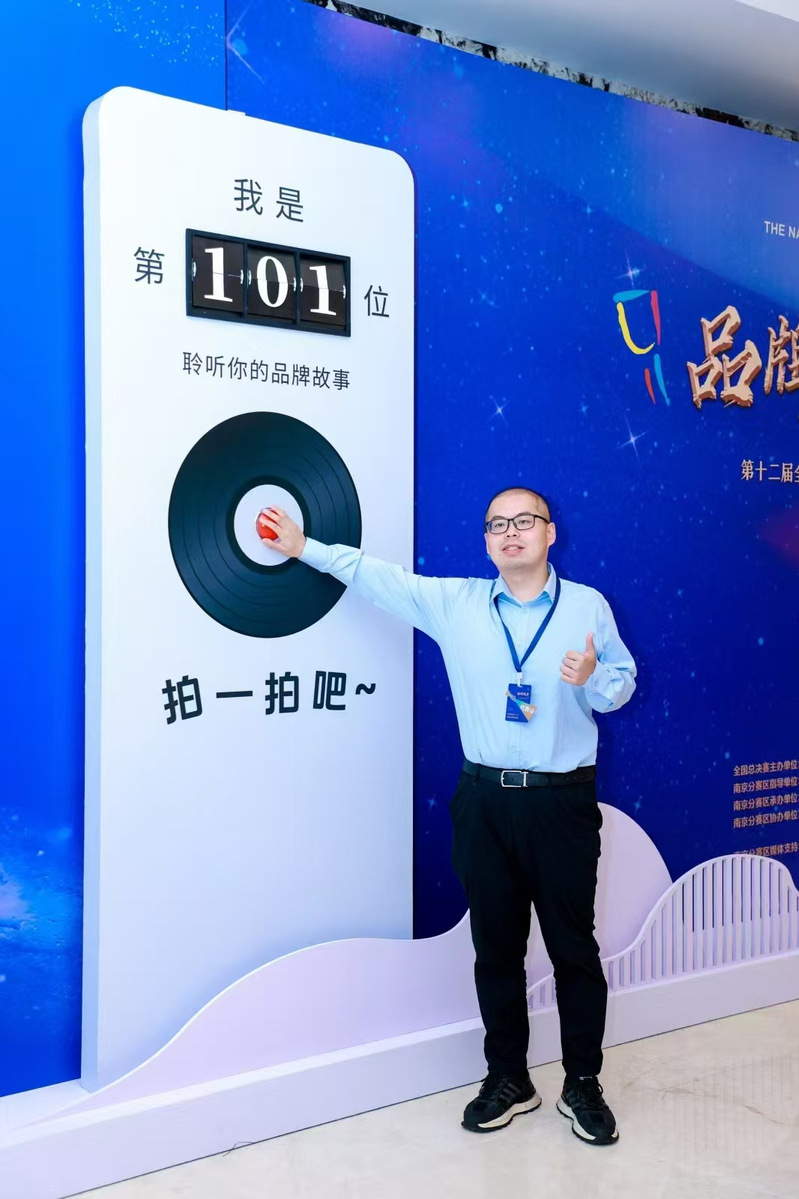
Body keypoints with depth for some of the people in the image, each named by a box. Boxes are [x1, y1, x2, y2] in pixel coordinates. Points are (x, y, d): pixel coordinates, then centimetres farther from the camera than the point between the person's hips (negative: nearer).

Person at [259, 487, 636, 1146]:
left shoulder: (588, 605, 2)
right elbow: (376, 574, 10)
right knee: (496, 947, 11)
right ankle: (508, 1079, 29)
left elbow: (623, 683, 6)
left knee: (574, 947, 7)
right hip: (485, 801, 2)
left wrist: (593, 680, -15)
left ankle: (582, 1085, 25)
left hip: (563, 801, -1)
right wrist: (306, 548, 9)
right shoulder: (455, 603, 5)